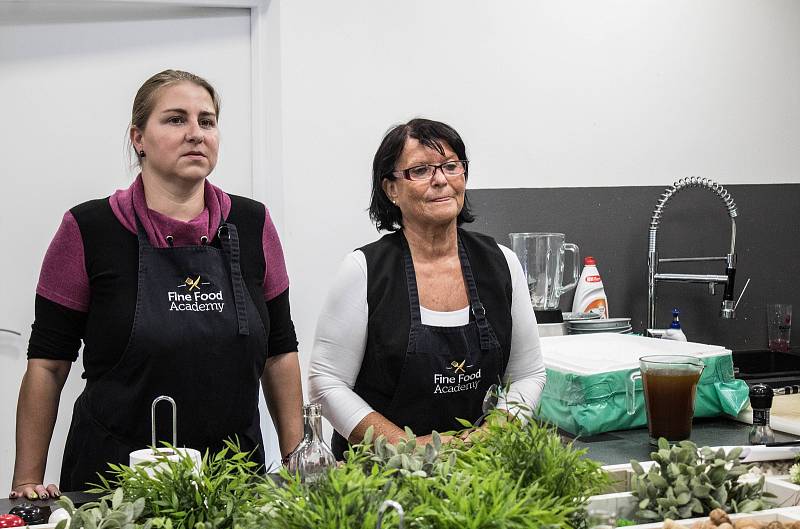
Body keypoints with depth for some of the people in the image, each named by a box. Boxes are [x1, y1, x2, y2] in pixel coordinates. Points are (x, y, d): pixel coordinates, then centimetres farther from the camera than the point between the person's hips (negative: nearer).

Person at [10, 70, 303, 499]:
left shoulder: (252, 225, 1)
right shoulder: (89, 230, -7)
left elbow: (280, 353, 6)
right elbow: (48, 362, -3)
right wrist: (28, 483, -5)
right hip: (112, 479, -2)